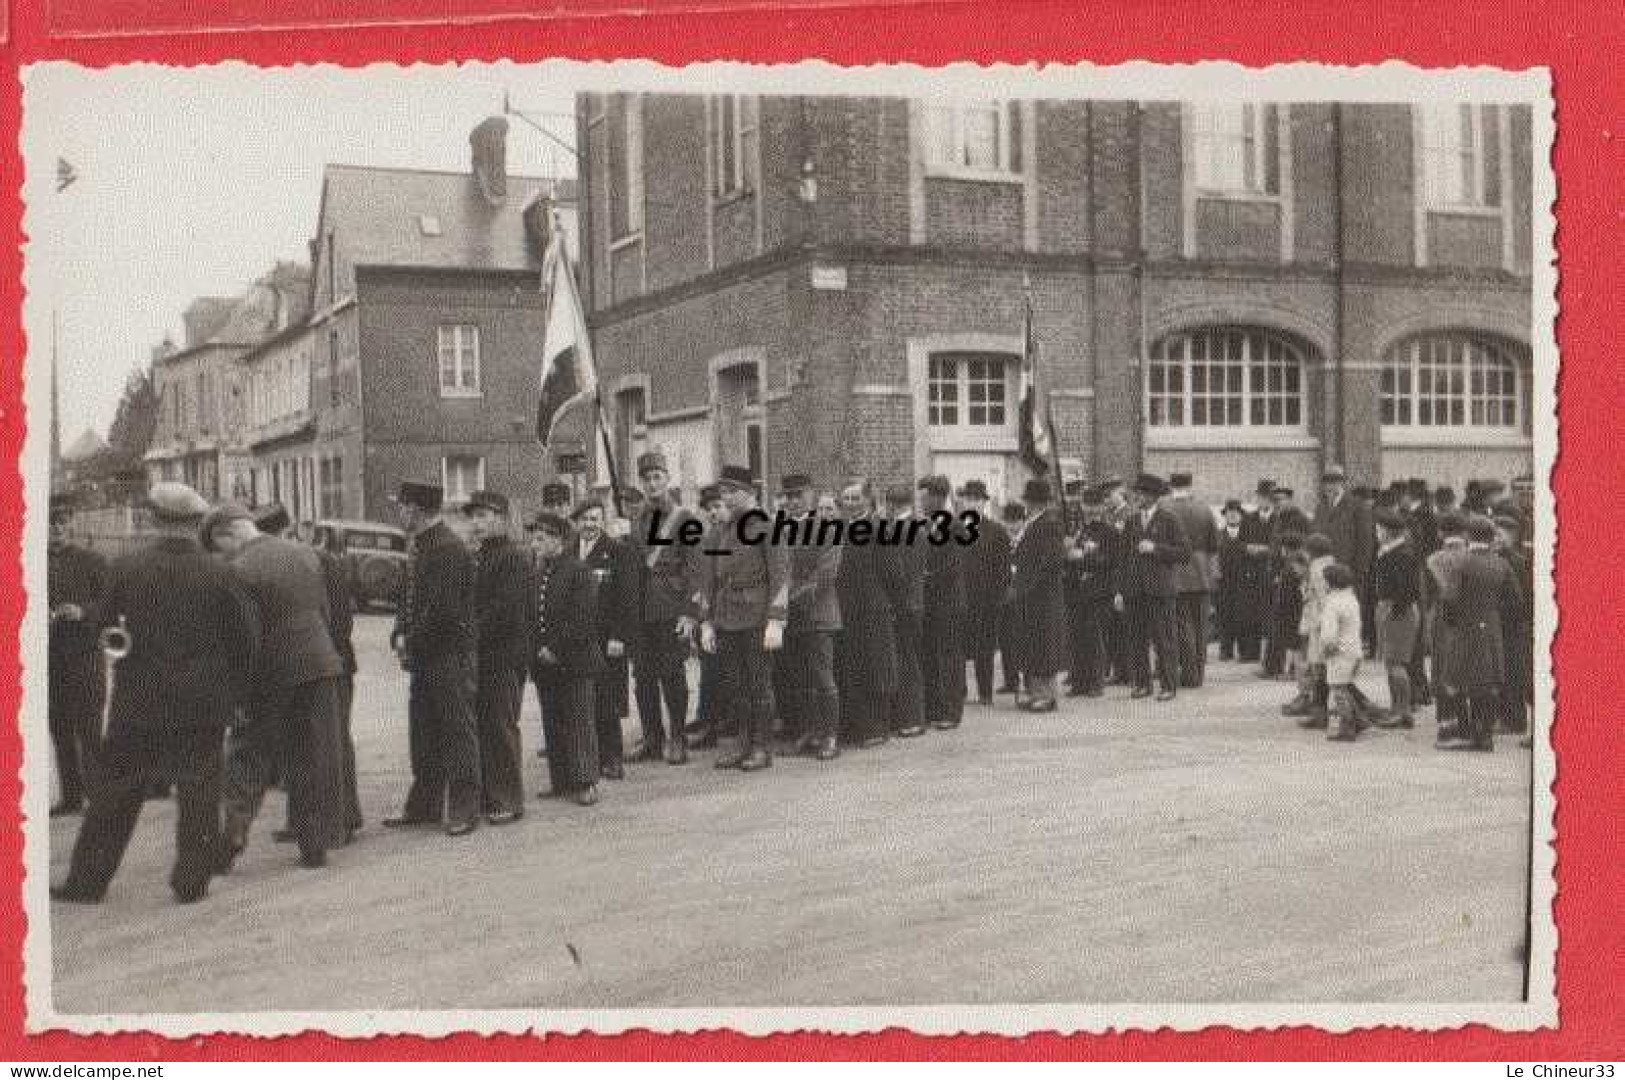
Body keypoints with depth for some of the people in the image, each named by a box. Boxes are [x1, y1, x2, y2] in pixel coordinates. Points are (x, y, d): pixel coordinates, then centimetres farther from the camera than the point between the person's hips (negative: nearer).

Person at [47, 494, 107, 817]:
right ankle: (70, 796, 14)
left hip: (84, 658, -4)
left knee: (89, 729, -7)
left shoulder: (91, 561, 3)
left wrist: (83, 612, -18)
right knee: (60, 732, 7)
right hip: (49, 659, 4)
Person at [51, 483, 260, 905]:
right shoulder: (219, 575, -8)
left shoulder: (126, 570, -6)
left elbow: (100, 627, 2)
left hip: (138, 700, 1)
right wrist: (236, 691, 7)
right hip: (204, 703, -1)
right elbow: (248, 638, -5)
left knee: (114, 791, 11)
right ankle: (191, 881, 10)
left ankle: (87, 881, 18)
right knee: (198, 791, 8)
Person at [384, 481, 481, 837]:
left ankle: (464, 811, 6)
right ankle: (424, 807, 24)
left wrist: (411, 641, -14)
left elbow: (443, 608, -22)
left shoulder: (448, 549, -16)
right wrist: (399, 635, 3)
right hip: (424, 659, 10)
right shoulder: (420, 547, 15)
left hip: (450, 656, -10)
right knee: (423, 733, 14)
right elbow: (411, 598, 19)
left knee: (458, 731, -1)